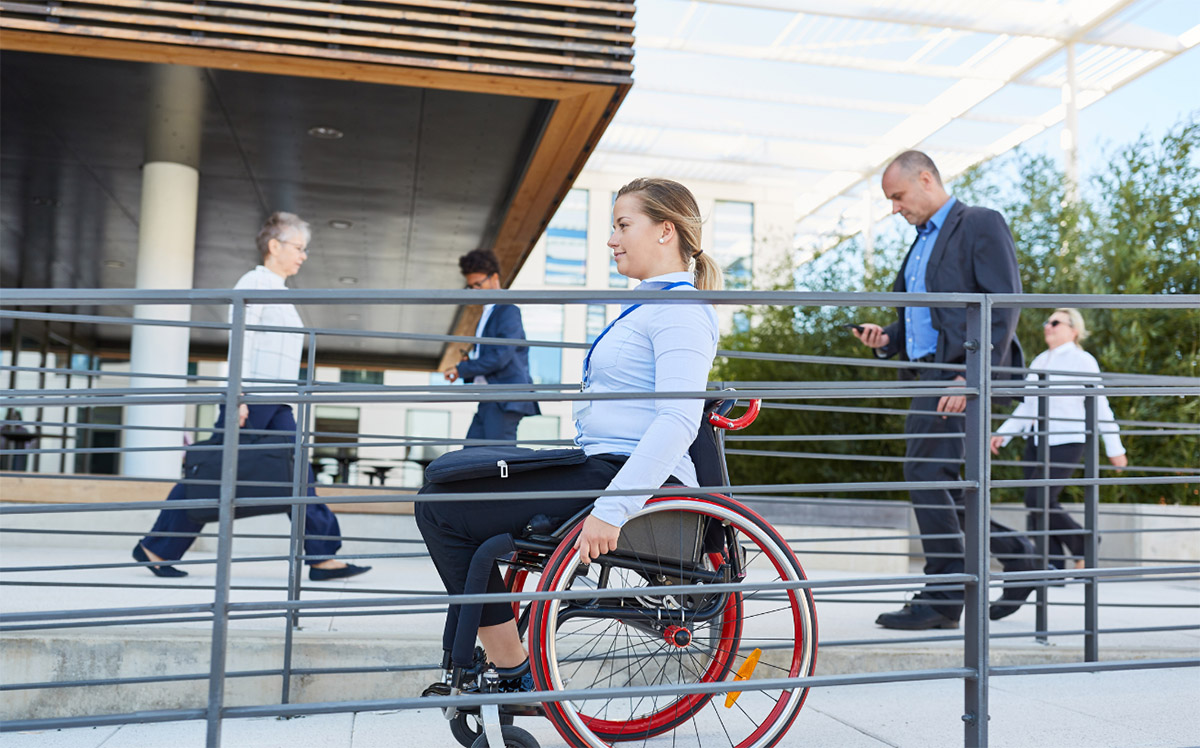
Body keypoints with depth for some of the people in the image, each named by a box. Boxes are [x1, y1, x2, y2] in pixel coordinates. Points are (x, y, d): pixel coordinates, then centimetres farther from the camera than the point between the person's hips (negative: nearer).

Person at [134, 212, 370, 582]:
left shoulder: (279, 292, 21)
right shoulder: (254, 282, -6)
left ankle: (322, 557, -1)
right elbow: (241, 341, -14)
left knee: (299, 478, 1)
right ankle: (154, 548, 10)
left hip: (276, 405, 9)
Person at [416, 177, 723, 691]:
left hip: (642, 480, -11)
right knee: (442, 490, 11)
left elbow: (679, 422, -23)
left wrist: (611, 508, -30)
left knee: (443, 511, -14)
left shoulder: (681, 310, -11)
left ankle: (515, 675, -5)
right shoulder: (648, 306, 22)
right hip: (604, 470, 11)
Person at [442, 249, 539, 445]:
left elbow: (500, 357, -17)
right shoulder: (486, 314, 22)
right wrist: (471, 358, 4)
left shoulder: (508, 311, -7)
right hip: (488, 400, 10)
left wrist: (461, 369, -10)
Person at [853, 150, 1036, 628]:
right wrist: (886, 339, 7)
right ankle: (1015, 554, 24)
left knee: (926, 472, -13)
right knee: (932, 481, 7)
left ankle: (943, 599, -4)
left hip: (960, 374, -9)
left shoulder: (981, 225, -3)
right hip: (928, 375, 9)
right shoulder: (921, 241, 24)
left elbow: (1003, 306, -12)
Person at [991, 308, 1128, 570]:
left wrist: (1114, 448, -3)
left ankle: (1081, 543, 5)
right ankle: (1055, 567, 7)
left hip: (1066, 441, -7)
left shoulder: (1083, 360, -3)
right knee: (1040, 504, 1)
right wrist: (1003, 433, 9)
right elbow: (1027, 406, 18)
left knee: (1038, 500, -16)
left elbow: (1100, 407, -4)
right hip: (1037, 440, 7)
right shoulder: (1039, 361, 16)